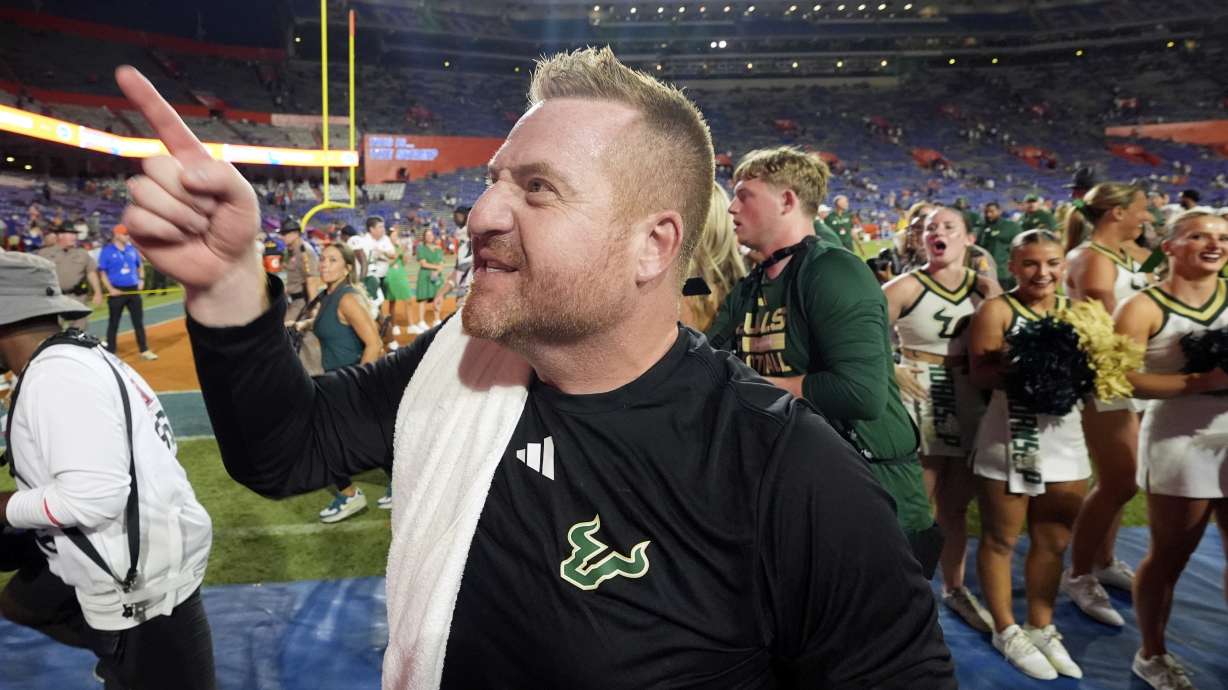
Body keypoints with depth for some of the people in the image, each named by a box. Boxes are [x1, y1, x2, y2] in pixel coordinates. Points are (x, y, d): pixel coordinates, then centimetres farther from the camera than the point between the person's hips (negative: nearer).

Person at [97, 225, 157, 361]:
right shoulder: (107, 251, -5)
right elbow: (102, 272, -5)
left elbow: (139, 265, 20)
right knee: (113, 323, 4)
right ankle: (110, 353, 11)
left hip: (133, 290, 4)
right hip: (116, 291, -4)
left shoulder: (132, 249, 9)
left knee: (139, 321, 5)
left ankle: (144, 350, 10)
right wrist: (110, 289, -14)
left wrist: (141, 279, 4)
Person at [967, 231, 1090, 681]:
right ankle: (1007, 631, 23)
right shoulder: (996, 310, -8)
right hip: (1010, 436, -5)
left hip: (1064, 434, 5)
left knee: (1053, 541, 15)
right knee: (1001, 539, 7)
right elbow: (981, 375, -17)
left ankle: (1041, 628, 31)